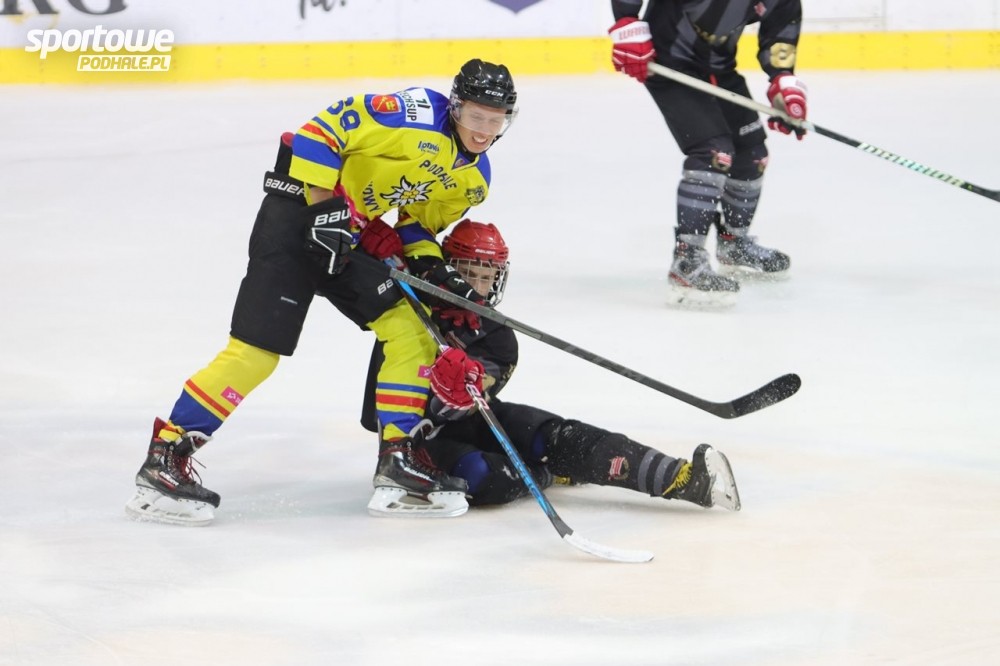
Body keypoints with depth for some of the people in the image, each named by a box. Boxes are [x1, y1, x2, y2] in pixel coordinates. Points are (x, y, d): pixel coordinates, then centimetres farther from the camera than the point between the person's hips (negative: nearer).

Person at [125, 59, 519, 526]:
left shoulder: (473, 178, 7)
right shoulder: (415, 114, -21)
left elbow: (418, 223, 19)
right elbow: (322, 129, -22)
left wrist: (432, 267, -1)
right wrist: (324, 206, -24)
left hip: (352, 237, 9)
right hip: (299, 216, -9)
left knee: (409, 329, 1)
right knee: (256, 351, -14)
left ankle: (400, 457, 10)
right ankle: (165, 457, -9)